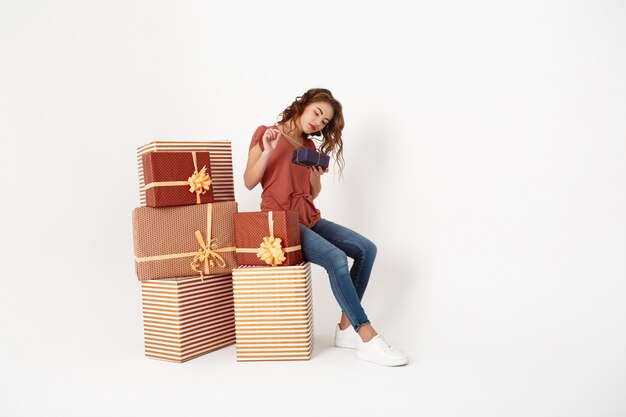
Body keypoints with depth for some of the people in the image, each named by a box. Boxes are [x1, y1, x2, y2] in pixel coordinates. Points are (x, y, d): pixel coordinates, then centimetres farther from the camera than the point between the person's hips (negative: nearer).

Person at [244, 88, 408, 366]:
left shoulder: (310, 147, 16)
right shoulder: (266, 133, 1)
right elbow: (249, 182, -4)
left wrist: (317, 175, -3)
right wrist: (267, 152, -17)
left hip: (309, 218, 7)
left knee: (366, 249, -9)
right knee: (336, 258, -28)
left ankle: (346, 328, -2)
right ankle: (367, 339, -20)